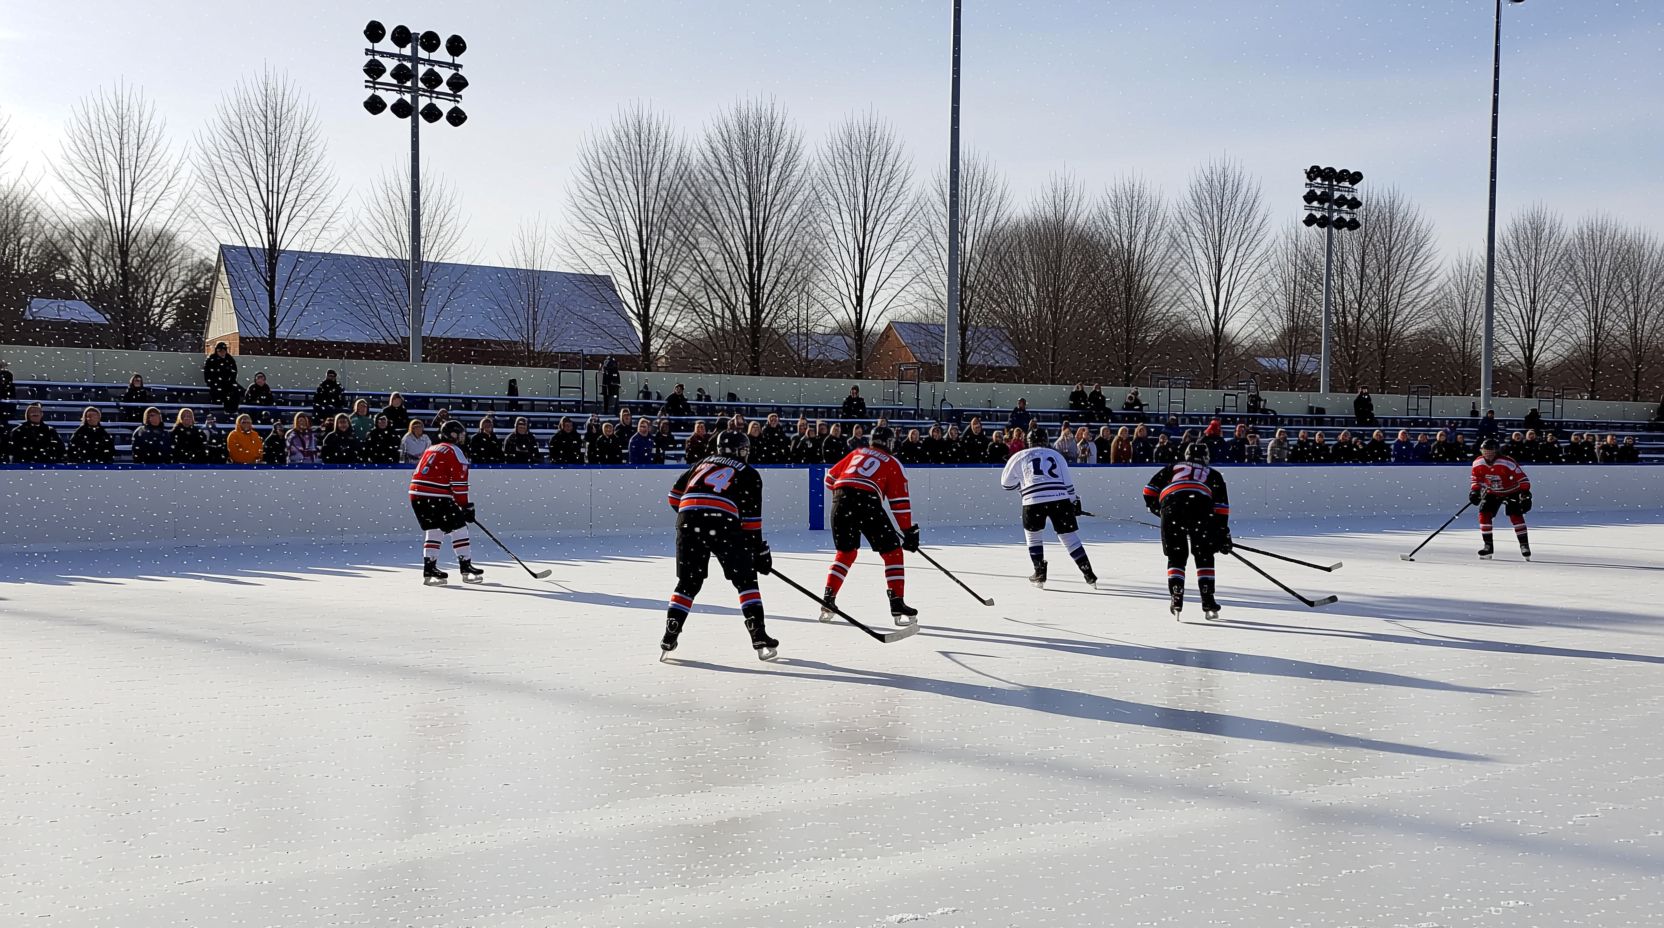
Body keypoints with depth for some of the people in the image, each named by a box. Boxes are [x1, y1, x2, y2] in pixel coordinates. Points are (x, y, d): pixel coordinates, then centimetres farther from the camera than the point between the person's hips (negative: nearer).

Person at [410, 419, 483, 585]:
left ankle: (429, 569, 12)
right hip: (435, 496, -8)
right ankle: (466, 569, 0)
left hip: (416, 494, 8)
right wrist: (465, 506, -1)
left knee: (433, 530, 17)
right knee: (458, 527, 0)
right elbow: (458, 483, -7)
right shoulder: (455, 451, -1)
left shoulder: (431, 449, 25)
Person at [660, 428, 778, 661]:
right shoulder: (749, 474, 19)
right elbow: (751, 520, 13)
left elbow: (675, 496, 22)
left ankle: (668, 641, 9)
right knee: (745, 579, 10)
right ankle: (760, 639, 3)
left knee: (688, 583, 15)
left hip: (688, 521, 3)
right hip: (723, 525, -3)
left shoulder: (701, 463, 29)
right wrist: (760, 552, 19)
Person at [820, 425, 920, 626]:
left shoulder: (856, 453, 27)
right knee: (892, 552, 6)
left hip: (840, 503, 4)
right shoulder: (893, 464, 17)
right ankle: (897, 605, -3)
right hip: (867, 503, -4)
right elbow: (900, 502, 9)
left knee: (846, 553, 23)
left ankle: (828, 601, 15)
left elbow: (830, 477, 28)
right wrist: (909, 531, 12)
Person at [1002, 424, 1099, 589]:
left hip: (1033, 501, -2)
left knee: (1033, 534, 20)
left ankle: (1040, 574, 14)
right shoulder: (1056, 455, 22)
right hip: (1060, 499, 2)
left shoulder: (1020, 456, 17)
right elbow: (1068, 481, 17)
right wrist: (1075, 501, 24)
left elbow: (1006, 482, 23)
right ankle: (1088, 574, 4)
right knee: (1068, 535, 9)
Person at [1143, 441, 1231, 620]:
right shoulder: (1213, 474, 32)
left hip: (1171, 506, 1)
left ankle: (1176, 599, 2)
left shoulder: (1173, 468, 34)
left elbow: (1150, 490, 23)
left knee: (1176, 556, 14)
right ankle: (1208, 602, 8)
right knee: (1204, 556, 14)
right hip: (1201, 507, -1)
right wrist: (1223, 534, 20)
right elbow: (1221, 506, 21)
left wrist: (1154, 507, 37)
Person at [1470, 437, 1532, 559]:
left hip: (1511, 492, -4)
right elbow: (1476, 479, 3)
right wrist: (1475, 491, -11)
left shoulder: (1508, 463, -29)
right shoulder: (1478, 463, -14)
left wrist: (1525, 494, -30)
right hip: (1492, 493, 4)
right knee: (1484, 515, -10)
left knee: (1516, 516, -17)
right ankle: (1488, 546, -2)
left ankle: (1524, 545, -7)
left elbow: (1522, 478, -24)